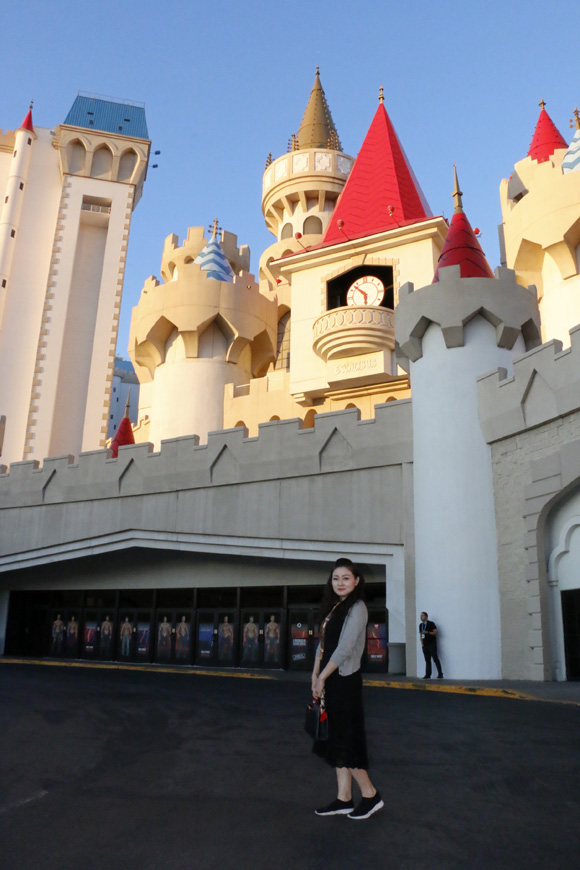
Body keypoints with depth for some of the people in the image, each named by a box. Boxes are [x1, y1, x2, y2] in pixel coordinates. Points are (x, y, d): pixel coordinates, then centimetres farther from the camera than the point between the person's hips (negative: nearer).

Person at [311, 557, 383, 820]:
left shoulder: (356, 608, -12)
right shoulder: (333, 608, 12)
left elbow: (345, 648, -18)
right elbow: (322, 645, 12)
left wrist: (322, 677, -12)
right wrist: (315, 676, 4)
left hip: (345, 680, -8)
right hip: (329, 681, 8)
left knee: (344, 741, -1)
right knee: (336, 741, 11)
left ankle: (370, 795, 13)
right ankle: (344, 799, 18)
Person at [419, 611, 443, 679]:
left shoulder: (431, 624, -4)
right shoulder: (420, 625, 14)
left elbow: (435, 632, -10)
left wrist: (427, 632, -19)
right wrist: (422, 643, 10)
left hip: (432, 644, -6)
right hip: (425, 645, 6)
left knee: (435, 658, -10)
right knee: (427, 660, 4)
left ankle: (440, 674, -8)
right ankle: (428, 675, 5)